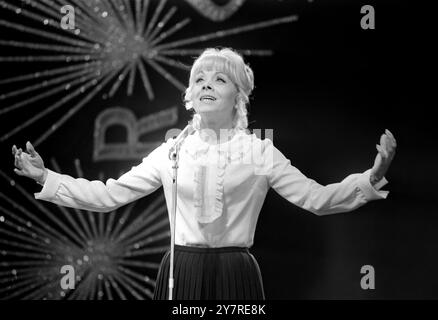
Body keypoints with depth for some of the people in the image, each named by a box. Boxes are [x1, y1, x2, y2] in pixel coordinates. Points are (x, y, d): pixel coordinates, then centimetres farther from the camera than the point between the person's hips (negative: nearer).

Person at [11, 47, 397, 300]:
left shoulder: (260, 152, 2)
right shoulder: (171, 151, 7)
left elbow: (317, 197, -1)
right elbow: (109, 194, 7)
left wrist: (372, 178, -16)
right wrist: (45, 177, 1)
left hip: (234, 274, -1)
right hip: (181, 273, 2)